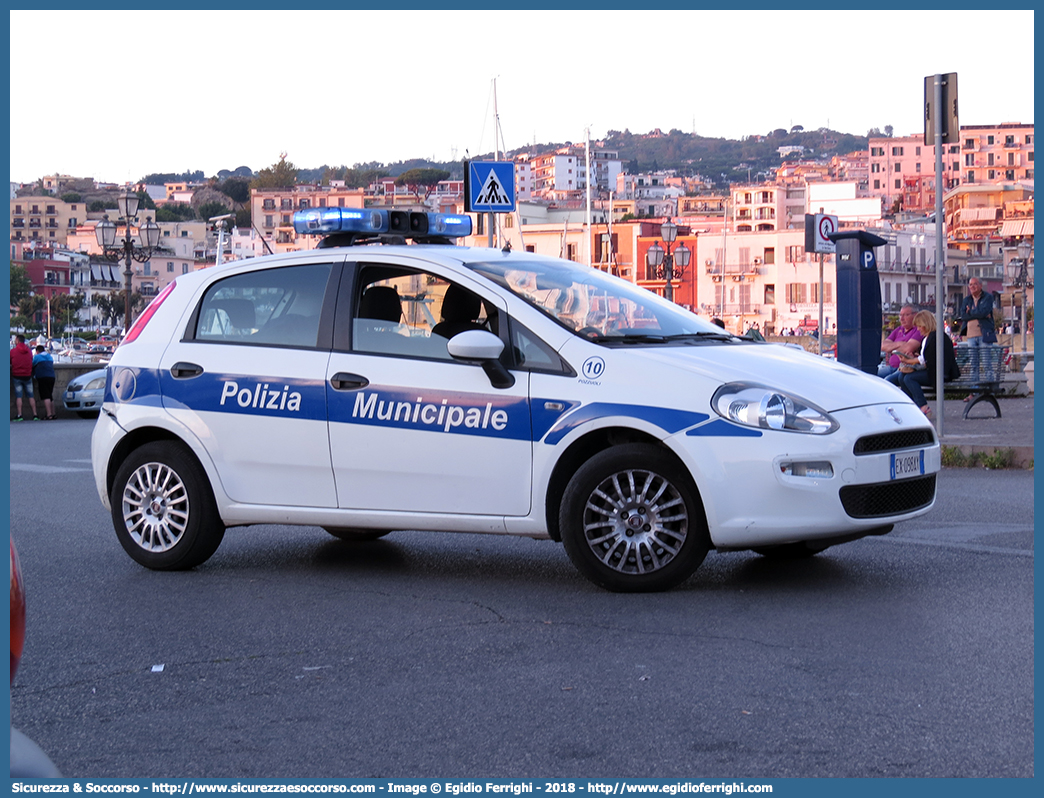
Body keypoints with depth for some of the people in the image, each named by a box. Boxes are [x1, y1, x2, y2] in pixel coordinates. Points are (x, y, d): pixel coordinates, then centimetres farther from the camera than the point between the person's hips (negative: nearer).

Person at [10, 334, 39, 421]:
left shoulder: (13, 351, -5)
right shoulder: (29, 351, 5)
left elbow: (10, 362, 5)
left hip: (17, 375, -2)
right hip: (27, 376, 3)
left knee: (18, 396, 0)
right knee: (30, 396, 6)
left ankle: (19, 415, -8)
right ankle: (35, 414, 1)